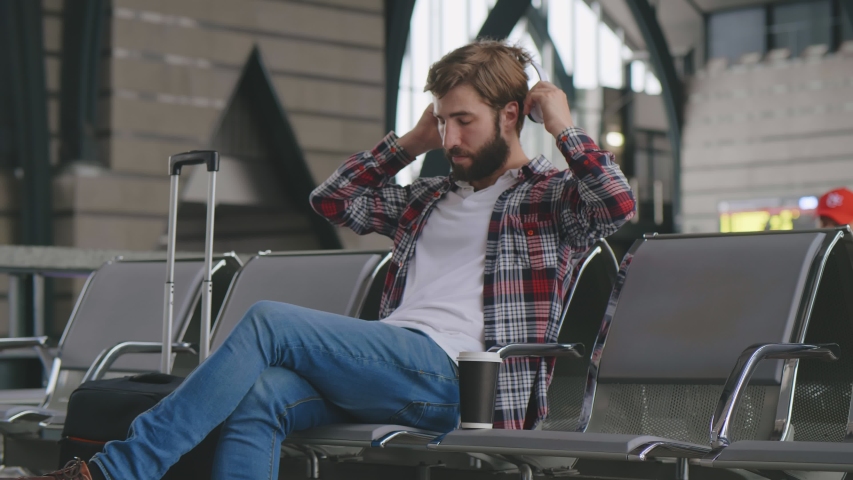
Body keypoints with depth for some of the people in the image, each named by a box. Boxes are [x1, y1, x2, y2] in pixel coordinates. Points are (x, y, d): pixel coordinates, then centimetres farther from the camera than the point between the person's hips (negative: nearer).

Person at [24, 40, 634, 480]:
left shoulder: (550, 196, 10)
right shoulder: (432, 198, 30)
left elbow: (619, 204, -12)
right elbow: (332, 199, 36)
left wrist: (564, 128, 0)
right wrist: (409, 142, 30)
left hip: (447, 375, -7)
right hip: (388, 366, 7)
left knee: (269, 322, -22)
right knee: (260, 397, -24)